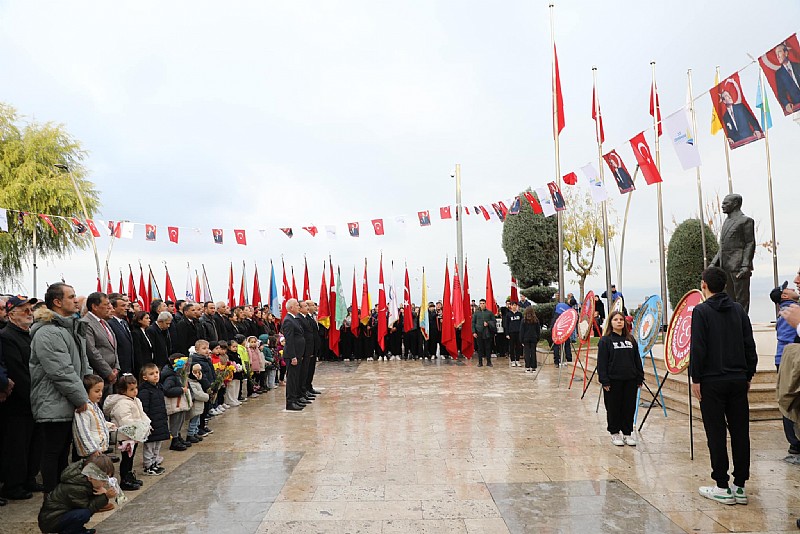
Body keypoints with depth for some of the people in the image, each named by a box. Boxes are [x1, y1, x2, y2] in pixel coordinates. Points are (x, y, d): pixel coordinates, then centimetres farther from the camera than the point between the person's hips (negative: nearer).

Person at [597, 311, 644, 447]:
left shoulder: (631, 339, 10)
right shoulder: (605, 340, -4)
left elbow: (637, 360, 12)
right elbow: (602, 362, -7)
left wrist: (640, 378, 8)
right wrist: (604, 381, -13)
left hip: (630, 380, 4)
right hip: (613, 381, -4)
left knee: (629, 407, 7)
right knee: (614, 408, 4)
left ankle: (627, 433, 20)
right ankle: (615, 433, 18)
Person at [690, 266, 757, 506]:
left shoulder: (701, 311, -8)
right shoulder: (738, 309, 7)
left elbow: (698, 348, -12)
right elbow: (750, 345, 8)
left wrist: (696, 379, -6)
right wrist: (748, 375, 15)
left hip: (712, 381, -5)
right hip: (738, 380, 5)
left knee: (716, 434, 1)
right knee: (740, 432, 9)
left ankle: (722, 487, 6)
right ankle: (740, 486, 14)